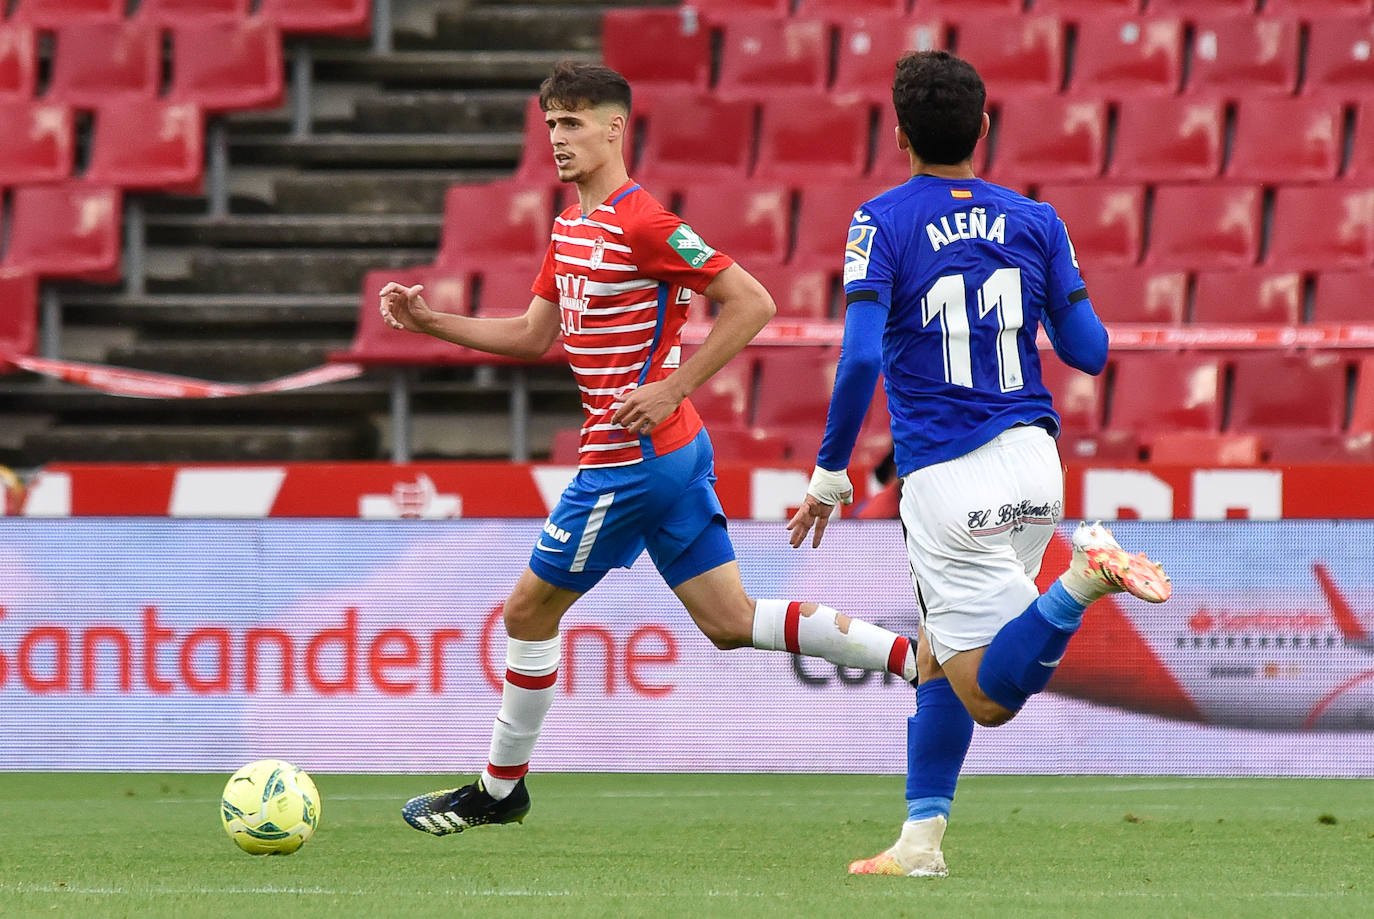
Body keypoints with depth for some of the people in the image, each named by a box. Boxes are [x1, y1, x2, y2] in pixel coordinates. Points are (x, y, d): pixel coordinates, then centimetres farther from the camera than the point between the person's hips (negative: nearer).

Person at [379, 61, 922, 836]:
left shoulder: (643, 224, -16)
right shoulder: (571, 226, 13)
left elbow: (751, 303, -18)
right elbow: (533, 335, 21)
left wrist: (673, 388, -20)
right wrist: (430, 322, 12)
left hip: (633, 455, -10)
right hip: (676, 453, 10)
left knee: (530, 611, 4)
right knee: (732, 622, 8)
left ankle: (500, 788, 17)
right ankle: (916, 658, 4)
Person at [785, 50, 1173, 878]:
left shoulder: (883, 222, -5)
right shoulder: (1035, 221, 5)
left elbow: (861, 357, -16)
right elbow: (1088, 351, 7)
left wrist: (829, 476, -6)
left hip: (946, 483, -5)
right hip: (1032, 463, 5)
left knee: (989, 696, -7)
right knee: (940, 657, 21)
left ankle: (1083, 578, -31)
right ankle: (921, 842, 16)